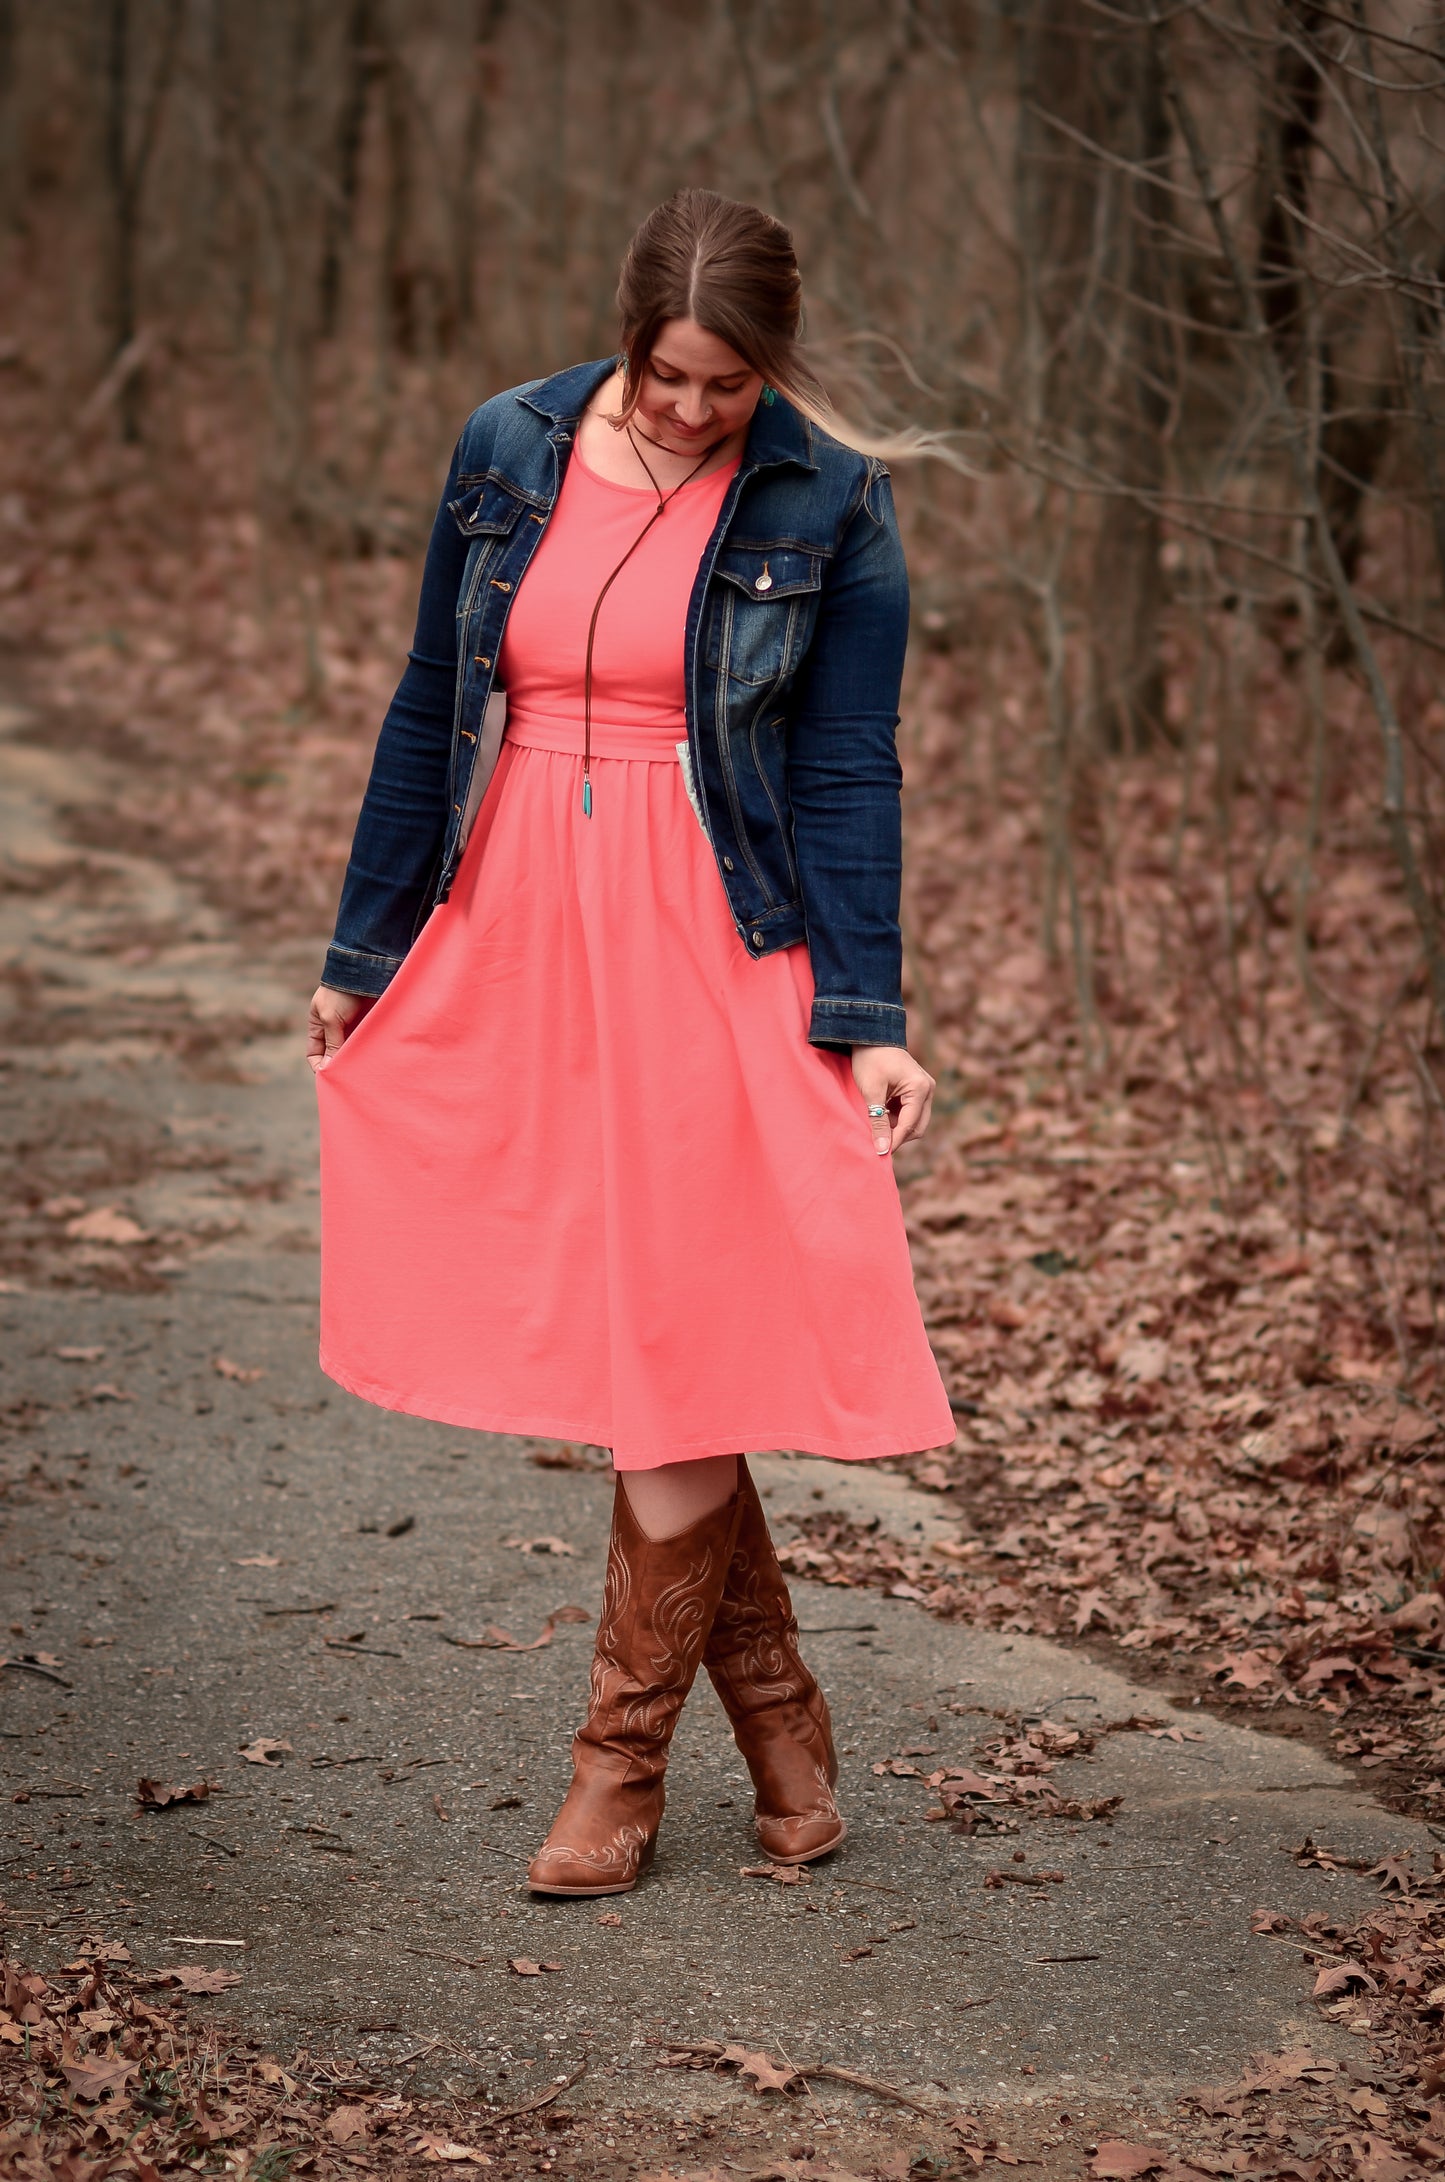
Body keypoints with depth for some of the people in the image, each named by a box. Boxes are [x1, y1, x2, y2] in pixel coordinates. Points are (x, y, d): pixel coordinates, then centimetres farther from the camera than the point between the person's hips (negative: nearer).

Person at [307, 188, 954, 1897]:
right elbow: (429, 713, 9)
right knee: (604, 1345, 7)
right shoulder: (509, 453, 3)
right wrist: (364, 953, 12)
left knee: (682, 1354, -4)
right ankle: (777, 1710, 23)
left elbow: (847, 772, -3)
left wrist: (865, 1019, -10)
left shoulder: (826, 508, -4)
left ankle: (622, 1760, 10)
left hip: (717, 959, -3)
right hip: (514, 944, 3)